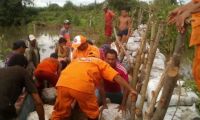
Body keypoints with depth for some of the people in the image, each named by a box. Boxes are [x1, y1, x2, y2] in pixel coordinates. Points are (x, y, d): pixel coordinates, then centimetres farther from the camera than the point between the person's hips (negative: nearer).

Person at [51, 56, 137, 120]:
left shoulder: (77, 59, 37)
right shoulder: (101, 63, 25)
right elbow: (117, 77, 14)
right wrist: (131, 90, 15)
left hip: (62, 84, 4)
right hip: (83, 86, -3)